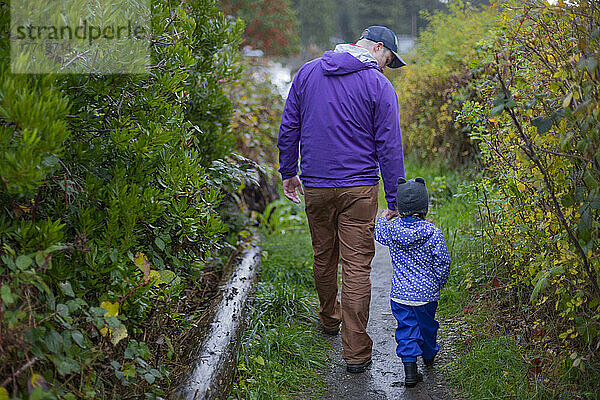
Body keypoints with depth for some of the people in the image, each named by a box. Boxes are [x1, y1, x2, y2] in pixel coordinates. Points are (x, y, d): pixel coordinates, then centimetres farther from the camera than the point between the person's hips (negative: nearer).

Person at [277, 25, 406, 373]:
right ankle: (356, 352, 1)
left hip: (315, 187, 4)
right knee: (357, 267, -1)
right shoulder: (378, 85, -6)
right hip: (359, 188, -4)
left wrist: (289, 172, 20)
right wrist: (395, 201, -2)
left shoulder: (307, 73, 6)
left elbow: (288, 128, 10)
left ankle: (329, 320, 42)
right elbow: (389, 147, -6)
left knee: (324, 257, 21)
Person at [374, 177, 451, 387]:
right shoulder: (432, 232, -14)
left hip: (400, 292, 1)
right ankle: (429, 356, 43)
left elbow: (378, 232, 16)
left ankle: (410, 369, -5)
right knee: (427, 324, 21)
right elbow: (442, 261, -10)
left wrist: (384, 216, 35)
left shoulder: (392, 228, -7)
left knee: (406, 327, 6)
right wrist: (439, 283, 6)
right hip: (426, 293, -1)